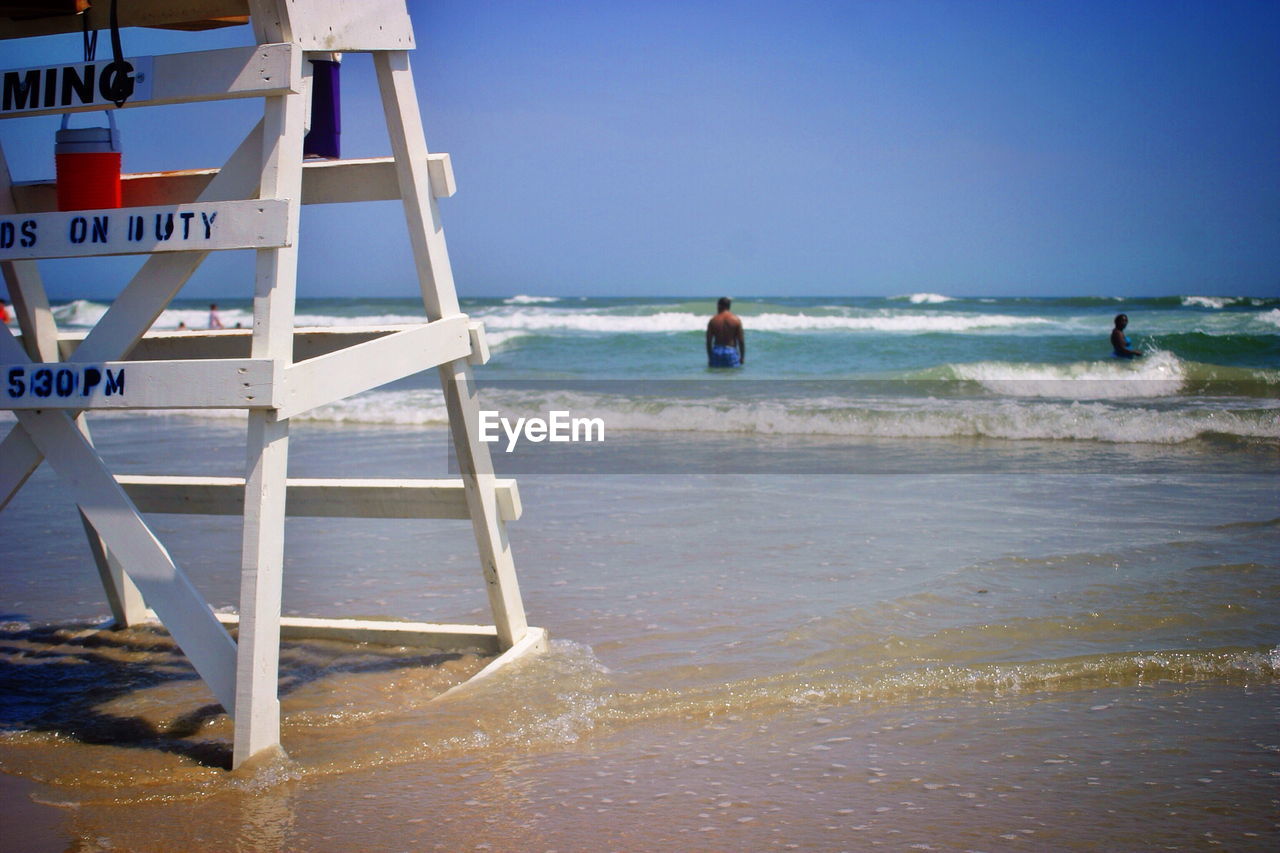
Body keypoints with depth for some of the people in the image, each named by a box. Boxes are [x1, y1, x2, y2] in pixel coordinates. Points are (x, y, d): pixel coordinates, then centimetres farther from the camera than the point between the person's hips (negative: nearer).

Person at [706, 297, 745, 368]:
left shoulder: (713, 320, 1)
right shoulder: (736, 320, -2)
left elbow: (708, 341, 1)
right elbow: (741, 340, -3)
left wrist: (710, 358, 9)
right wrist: (742, 357, 6)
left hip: (716, 352, 1)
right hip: (731, 352, -1)